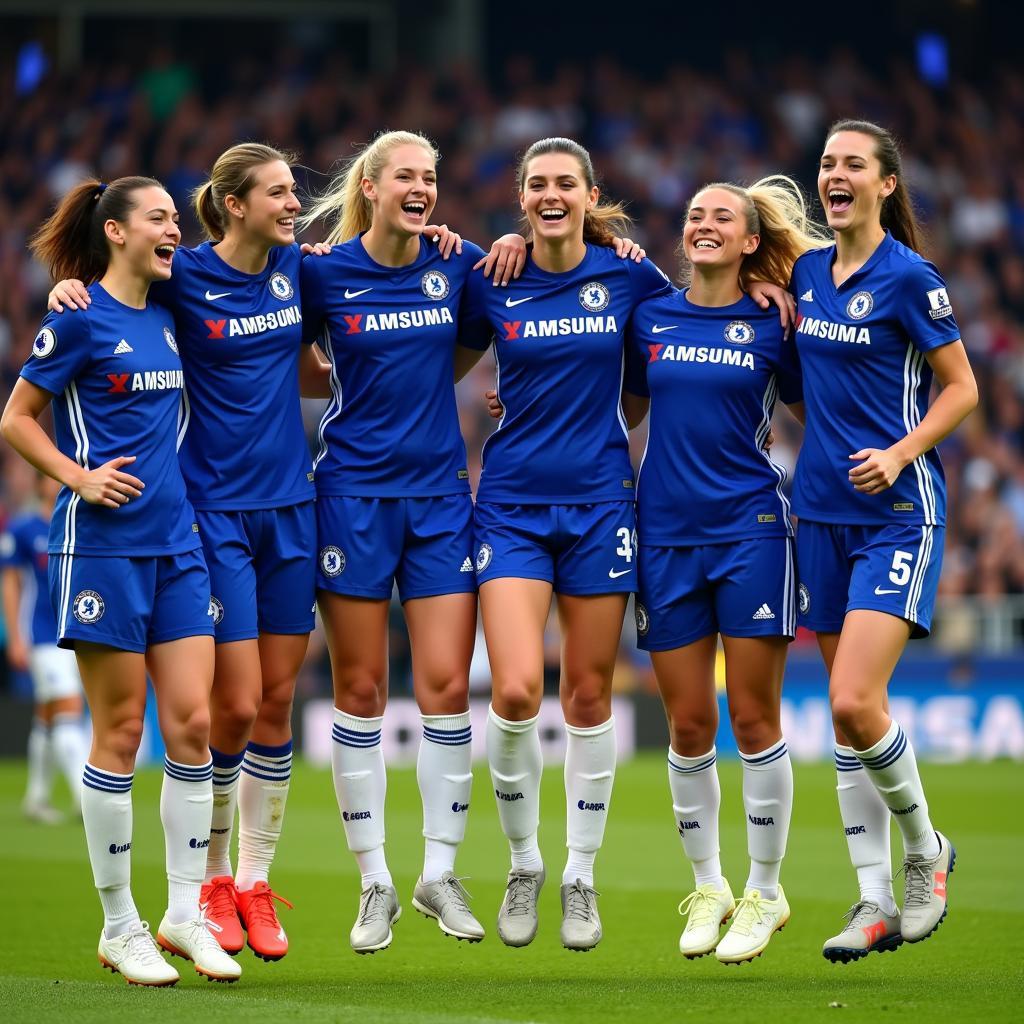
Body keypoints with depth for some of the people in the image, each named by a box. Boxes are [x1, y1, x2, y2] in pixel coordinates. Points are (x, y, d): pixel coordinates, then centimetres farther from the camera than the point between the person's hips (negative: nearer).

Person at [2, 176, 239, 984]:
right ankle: (119, 926, 8)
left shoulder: (167, 314, 12)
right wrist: (80, 477, -13)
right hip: (105, 544, -6)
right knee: (120, 733, -1)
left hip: (176, 542, 6)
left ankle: (185, 912, 9)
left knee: (192, 722, 1)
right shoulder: (80, 320, -6)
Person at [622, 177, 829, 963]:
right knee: (688, 724, 5)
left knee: (753, 717, -2)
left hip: (750, 528, -2)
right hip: (667, 532, 2)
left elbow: (813, 413, 12)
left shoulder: (771, 326, 1)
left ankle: (765, 893, 10)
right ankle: (708, 888, 19)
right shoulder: (649, 319, 7)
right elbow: (625, 413, 19)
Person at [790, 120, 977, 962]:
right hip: (822, 509, 6)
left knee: (855, 701, -16)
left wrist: (899, 453, -18)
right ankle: (875, 902, 12)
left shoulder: (908, 278, -9)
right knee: (846, 713, 6)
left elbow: (961, 389, -5)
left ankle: (926, 851, 8)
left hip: (896, 512, -6)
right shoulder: (806, 273, 9)